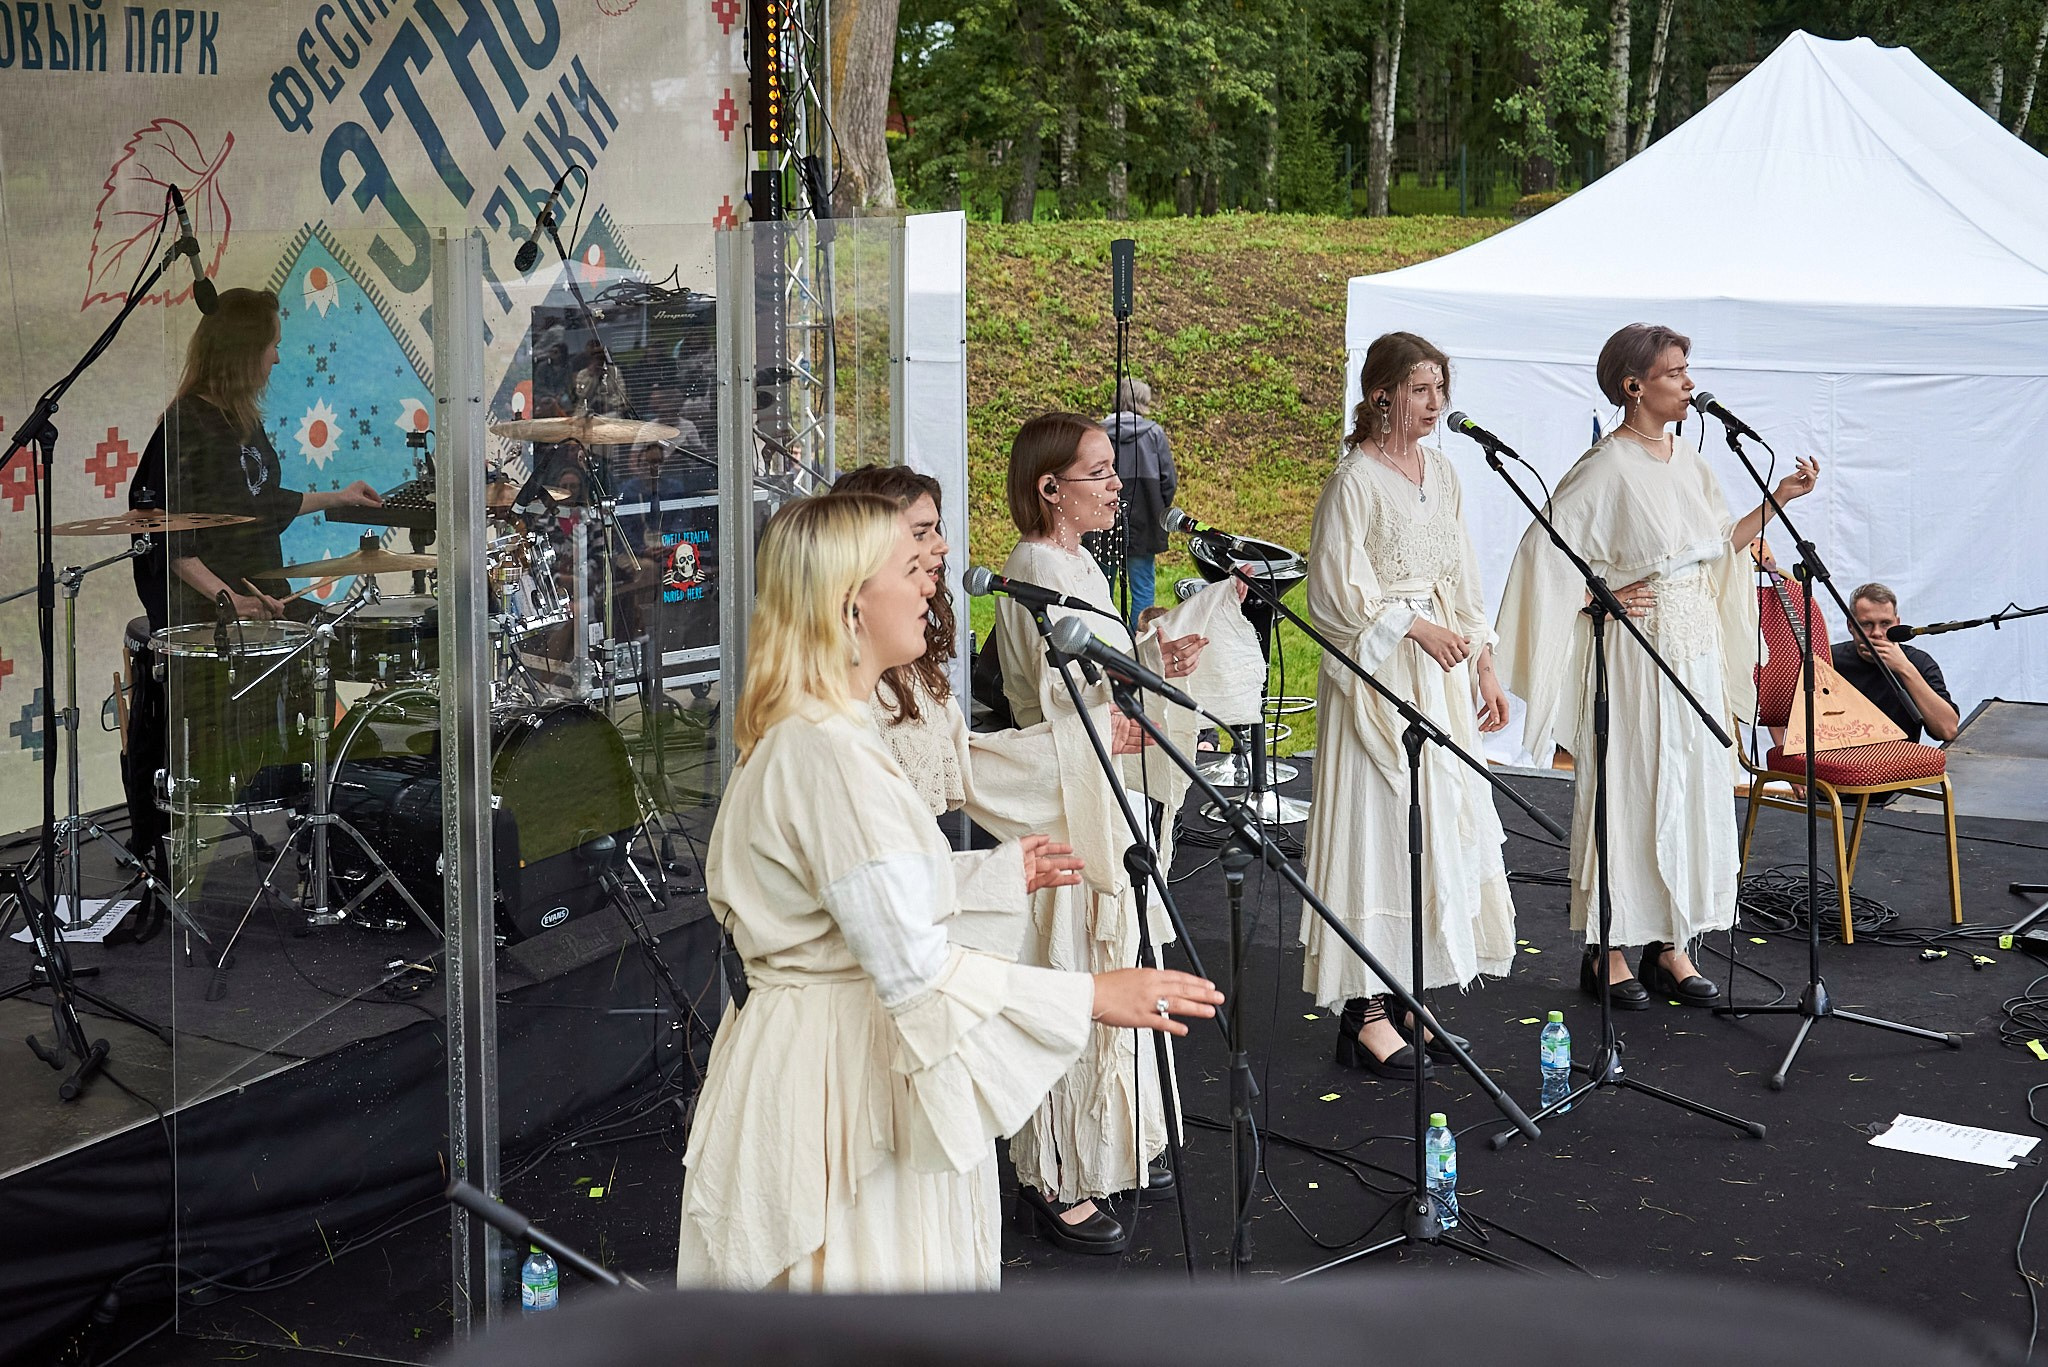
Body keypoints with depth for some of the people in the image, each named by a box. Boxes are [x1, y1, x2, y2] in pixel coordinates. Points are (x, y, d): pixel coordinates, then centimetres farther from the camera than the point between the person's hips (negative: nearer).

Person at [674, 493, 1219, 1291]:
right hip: (842, 1072, -11)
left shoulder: (796, 732, 10)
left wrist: (1000, 873, 29)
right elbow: (913, 971, -26)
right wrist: (1092, 996, -22)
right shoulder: (829, 753, -24)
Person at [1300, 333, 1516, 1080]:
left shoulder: (1440, 473, 12)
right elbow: (1336, 591, -14)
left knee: (1440, 827, 8)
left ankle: (1408, 997, 16)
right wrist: (1414, 627, -15)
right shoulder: (1355, 479, -11)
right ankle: (1364, 1013, -3)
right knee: (1381, 827, -7)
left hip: (1441, 676, 8)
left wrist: (1483, 665, 13)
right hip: (1381, 674, -8)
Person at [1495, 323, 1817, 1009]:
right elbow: (1543, 546, -15)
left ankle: (1669, 946, 18)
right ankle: (1609, 952, 7)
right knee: (1629, 791, -2)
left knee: (1692, 790, 9)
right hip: (1634, 652, -8)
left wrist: (1777, 499, 12)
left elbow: (1719, 545, 18)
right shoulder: (1607, 466, -12)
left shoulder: (1689, 462, 11)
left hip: (1696, 651, 8)